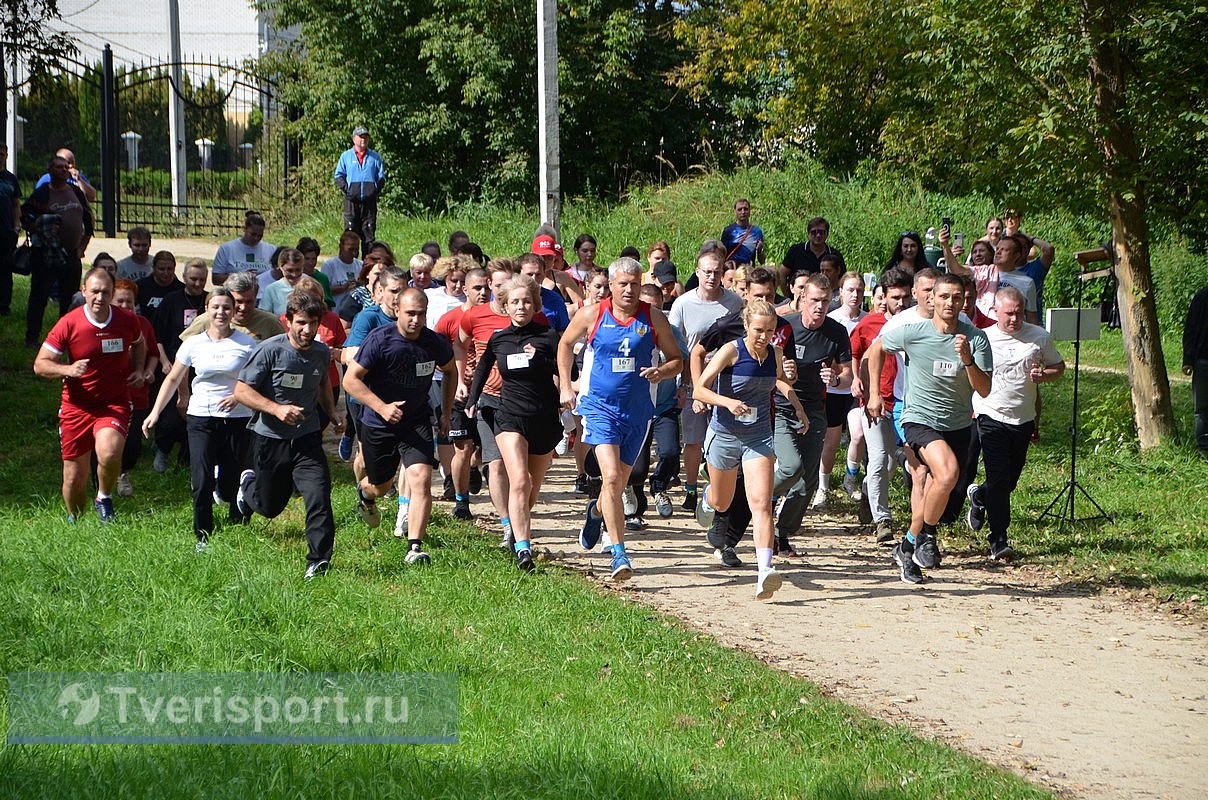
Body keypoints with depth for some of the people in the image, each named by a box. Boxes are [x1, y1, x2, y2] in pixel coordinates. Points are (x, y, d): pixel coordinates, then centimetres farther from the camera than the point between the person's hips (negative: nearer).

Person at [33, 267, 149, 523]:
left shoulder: (127, 321, -1)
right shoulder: (69, 324, -9)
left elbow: (139, 344, 24)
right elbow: (40, 365, -4)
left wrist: (138, 370, 6)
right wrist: (68, 369, -23)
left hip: (115, 403, 0)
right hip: (77, 405, 0)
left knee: (109, 453, -30)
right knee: (74, 476, 4)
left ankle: (104, 498, 0)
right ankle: (74, 522, 32)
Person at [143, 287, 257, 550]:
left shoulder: (246, 344, 0)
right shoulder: (194, 344, 5)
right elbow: (173, 379, 13)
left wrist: (239, 395, -15)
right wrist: (155, 413, 7)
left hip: (236, 420, -1)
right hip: (201, 417, 1)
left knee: (230, 485, -1)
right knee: (202, 482, -11)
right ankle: (203, 538, 1)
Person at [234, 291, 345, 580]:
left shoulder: (321, 352, 0)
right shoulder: (270, 350, -16)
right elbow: (241, 391, -15)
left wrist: (331, 411, 9)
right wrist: (276, 409, -27)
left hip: (307, 439, 2)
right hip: (269, 439, -2)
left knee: (319, 497, -19)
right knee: (269, 507, 15)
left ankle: (318, 560, -8)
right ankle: (249, 483, 51)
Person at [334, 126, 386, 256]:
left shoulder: (375, 157, 13)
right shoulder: (346, 156, 11)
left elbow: (381, 176, 15)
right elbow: (339, 175, 11)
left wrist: (377, 190, -1)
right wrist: (345, 188, -5)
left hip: (369, 200, 1)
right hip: (351, 200, -1)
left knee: (369, 234, -1)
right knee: (351, 232, -5)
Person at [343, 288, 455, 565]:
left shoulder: (436, 343, -8)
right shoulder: (379, 340, -19)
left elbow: (450, 371, 14)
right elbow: (350, 379, -16)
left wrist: (446, 413, 10)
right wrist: (382, 407, -26)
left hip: (417, 423, 1)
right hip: (378, 425, -1)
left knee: (421, 479, -19)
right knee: (380, 487, 16)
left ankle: (414, 548, -16)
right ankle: (364, 491, 56)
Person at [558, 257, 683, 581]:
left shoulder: (654, 318, -1)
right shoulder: (592, 315, -2)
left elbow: (677, 360, 7)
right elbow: (565, 344, 16)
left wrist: (661, 371, -15)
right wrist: (565, 386, 11)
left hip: (638, 410, 2)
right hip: (600, 406, -2)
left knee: (619, 482, 15)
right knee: (611, 476, -19)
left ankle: (597, 511, 50)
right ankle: (619, 553, -18)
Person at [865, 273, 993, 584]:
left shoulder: (976, 339, -7)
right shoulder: (912, 332, -10)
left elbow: (984, 390, -11)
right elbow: (877, 348, 10)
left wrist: (968, 358, -27)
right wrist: (874, 394, 9)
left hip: (958, 425, 3)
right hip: (919, 418, -3)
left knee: (934, 493, 8)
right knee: (948, 473, -28)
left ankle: (908, 547, 31)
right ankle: (927, 535, -7)